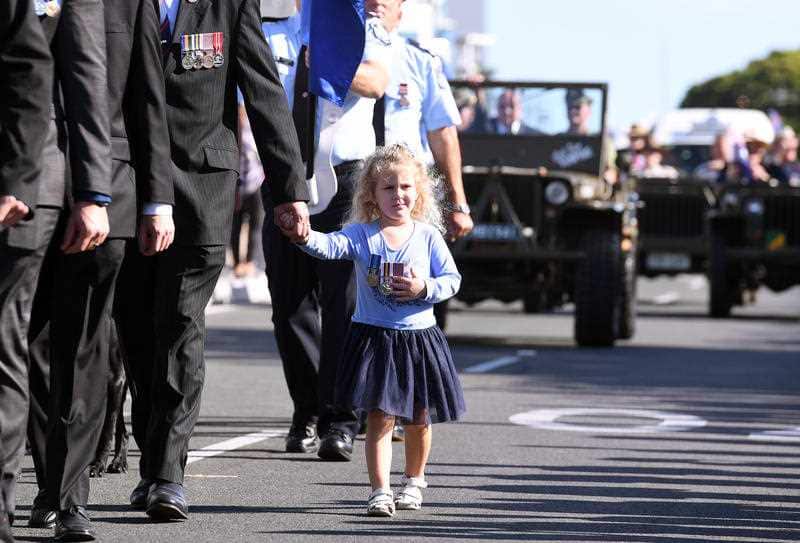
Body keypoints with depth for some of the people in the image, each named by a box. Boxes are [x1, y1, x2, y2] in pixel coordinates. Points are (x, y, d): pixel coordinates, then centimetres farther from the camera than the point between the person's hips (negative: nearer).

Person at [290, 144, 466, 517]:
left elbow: (452, 279, 2)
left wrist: (424, 288, -16)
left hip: (418, 337, 2)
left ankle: (414, 480, 34)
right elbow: (332, 245, -22)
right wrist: (306, 238, -43)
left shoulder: (427, 236, 1)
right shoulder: (362, 234, -4)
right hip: (374, 336, -2)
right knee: (380, 417, -8)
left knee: (419, 418, 12)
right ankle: (380, 491, -5)